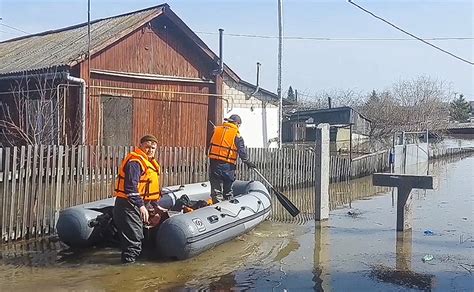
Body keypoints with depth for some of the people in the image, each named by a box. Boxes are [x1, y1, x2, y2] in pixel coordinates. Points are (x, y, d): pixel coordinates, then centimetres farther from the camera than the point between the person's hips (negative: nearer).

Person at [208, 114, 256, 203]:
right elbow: (242, 151, -4)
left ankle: (214, 199, 0)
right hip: (227, 165, -4)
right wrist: (247, 162, 7)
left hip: (213, 161, 4)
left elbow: (210, 145, 18)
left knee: (215, 183, 8)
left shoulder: (216, 129, 11)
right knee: (228, 184, 11)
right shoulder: (236, 134, -4)